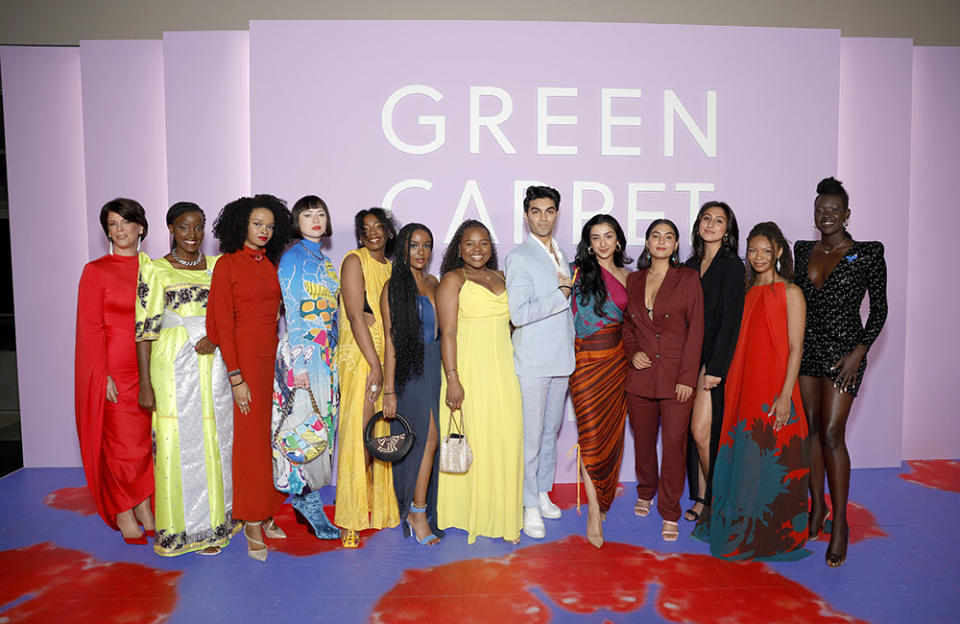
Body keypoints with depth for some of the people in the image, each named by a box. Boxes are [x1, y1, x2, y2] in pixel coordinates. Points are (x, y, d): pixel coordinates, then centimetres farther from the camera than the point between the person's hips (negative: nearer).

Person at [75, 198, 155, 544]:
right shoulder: (95, 271, -2)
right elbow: (90, 328, -5)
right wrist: (103, 375, -13)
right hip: (115, 370, -4)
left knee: (148, 438, 8)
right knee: (122, 441, 1)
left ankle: (144, 505, 23)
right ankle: (122, 512, 19)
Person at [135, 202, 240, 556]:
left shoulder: (216, 265, 10)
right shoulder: (155, 270, -1)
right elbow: (145, 328, -5)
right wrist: (145, 384, -9)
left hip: (213, 364, 4)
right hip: (173, 365, -3)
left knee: (214, 440, 8)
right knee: (177, 441, 0)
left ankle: (215, 519, 22)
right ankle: (183, 527, 15)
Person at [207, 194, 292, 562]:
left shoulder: (272, 263, 12)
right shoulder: (227, 265, -4)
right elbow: (223, 323, -8)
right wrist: (235, 377, -12)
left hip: (274, 356, 5)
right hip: (246, 356, -5)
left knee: (272, 435, 8)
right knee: (251, 438, 0)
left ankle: (267, 514, 21)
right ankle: (252, 523, 11)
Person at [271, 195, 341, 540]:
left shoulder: (325, 261, 16)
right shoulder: (292, 258, -6)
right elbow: (291, 312, -12)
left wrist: (333, 353, 16)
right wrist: (298, 362, -16)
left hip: (327, 353, 8)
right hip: (302, 350, -8)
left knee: (323, 424, 9)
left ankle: (304, 498, 19)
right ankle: (308, 504, 3)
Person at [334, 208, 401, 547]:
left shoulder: (391, 266, 17)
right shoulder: (355, 261, -3)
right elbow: (356, 316, -12)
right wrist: (375, 365, -16)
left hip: (388, 355, 6)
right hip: (360, 356, -6)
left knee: (384, 432, 8)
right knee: (359, 432, -6)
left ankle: (380, 506, 19)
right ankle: (351, 519, 1)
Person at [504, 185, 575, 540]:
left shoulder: (560, 255, 14)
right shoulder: (519, 258, -10)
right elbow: (518, 314, -20)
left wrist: (571, 344, 17)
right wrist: (561, 294, -15)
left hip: (561, 360, 7)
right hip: (531, 363, -7)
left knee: (551, 432, 16)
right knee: (530, 437, -1)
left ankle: (543, 493, 30)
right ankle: (530, 507, 11)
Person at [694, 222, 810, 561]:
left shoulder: (790, 293, -4)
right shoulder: (745, 292, 13)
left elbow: (795, 348, -9)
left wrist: (785, 395, -15)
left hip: (774, 391, -5)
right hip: (742, 388, 6)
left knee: (770, 462, 0)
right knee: (740, 459, 12)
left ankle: (772, 536, 16)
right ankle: (737, 528, 28)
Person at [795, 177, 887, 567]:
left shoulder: (868, 253, -3)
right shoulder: (804, 251, 9)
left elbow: (879, 308, -3)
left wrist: (859, 352, -12)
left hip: (843, 351, -4)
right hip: (806, 348, 5)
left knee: (832, 433, -8)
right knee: (810, 428, 8)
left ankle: (840, 522, 4)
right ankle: (817, 505, 23)